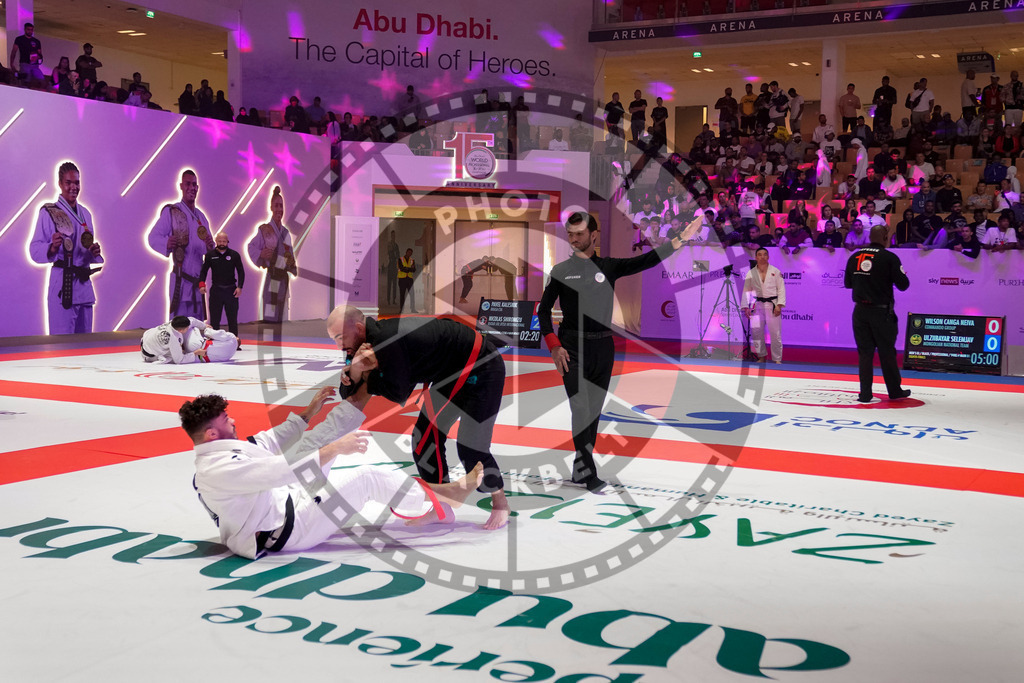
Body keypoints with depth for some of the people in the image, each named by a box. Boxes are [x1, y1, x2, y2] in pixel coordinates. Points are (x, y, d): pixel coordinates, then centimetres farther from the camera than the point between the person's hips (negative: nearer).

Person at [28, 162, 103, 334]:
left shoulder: (85, 213, 15)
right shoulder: (49, 212, -4)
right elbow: (34, 250, -8)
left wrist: (94, 252, 2)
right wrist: (52, 248, -28)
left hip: (84, 283, 6)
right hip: (62, 283, -6)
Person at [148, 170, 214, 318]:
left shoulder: (201, 216, 18)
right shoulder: (171, 212, -1)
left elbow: (206, 248, 23)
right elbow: (153, 237, -3)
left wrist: (209, 246, -2)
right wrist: (166, 243, -25)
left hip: (197, 281, 6)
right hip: (180, 280, -6)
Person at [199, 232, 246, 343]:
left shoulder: (234, 254, 3)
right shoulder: (210, 255, 5)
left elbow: (241, 271, 4)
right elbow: (204, 271, 6)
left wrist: (239, 287, -7)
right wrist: (202, 284, -10)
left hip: (231, 290, 0)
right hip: (216, 290, 0)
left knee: (232, 318, 2)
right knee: (214, 318, 2)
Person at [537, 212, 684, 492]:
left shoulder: (609, 267, 6)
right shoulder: (561, 270, 3)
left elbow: (646, 261, -5)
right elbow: (543, 311, 5)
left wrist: (677, 242, -18)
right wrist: (554, 346, -6)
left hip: (603, 346, 3)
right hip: (572, 347, -3)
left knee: (594, 411, 8)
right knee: (581, 410, -11)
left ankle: (579, 469, 20)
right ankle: (588, 474, -10)